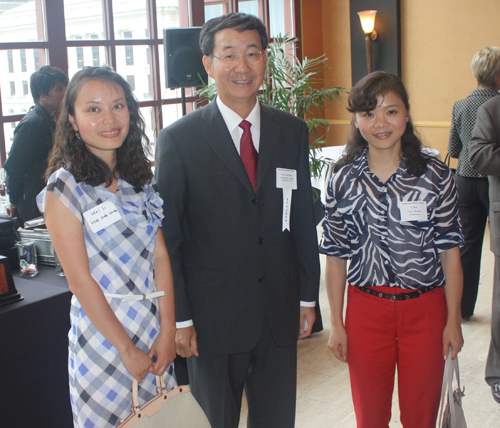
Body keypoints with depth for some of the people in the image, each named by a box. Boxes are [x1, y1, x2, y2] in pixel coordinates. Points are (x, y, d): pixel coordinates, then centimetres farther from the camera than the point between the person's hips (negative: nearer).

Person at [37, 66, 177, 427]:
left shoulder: (141, 177, 5)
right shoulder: (65, 188, -12)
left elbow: (161, 256, 1)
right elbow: (81, 280, -14)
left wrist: (168, 332, -5)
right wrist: (127, 349, -11)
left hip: (156, 328, 5)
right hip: (103, 330, -5)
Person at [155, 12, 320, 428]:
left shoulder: (293, 132, 4)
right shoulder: (179, 139, -8)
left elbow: (304, 219, 8)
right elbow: (168, 235, -7)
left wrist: (308, 296, 8)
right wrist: (179, 318, -8)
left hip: (281, 310, 4)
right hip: (212, 315, -3)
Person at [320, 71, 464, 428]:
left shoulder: (436, 176, -6)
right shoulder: (343, 181, -4)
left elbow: (450, 252, -2)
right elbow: (336, 257, 2)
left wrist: (453, 320, -1)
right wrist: (336, 323, 3)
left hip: (426, 308, 0)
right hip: (366, 308, 1)